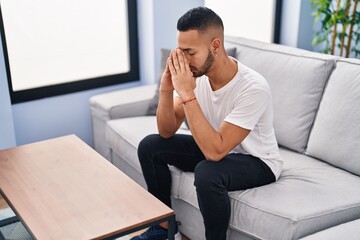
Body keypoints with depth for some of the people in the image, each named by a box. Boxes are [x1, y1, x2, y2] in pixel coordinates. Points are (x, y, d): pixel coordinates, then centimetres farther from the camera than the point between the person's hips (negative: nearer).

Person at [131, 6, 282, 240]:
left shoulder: (253, 88, -33)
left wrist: (187, 94, -39)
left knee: (207, 173, -37)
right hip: (216, 147, 7)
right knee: (150, 146, -4)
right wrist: (166, 89, -26)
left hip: (257, 161, -7)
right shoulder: (195, 74, -13)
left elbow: (215, 151, -37)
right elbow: (167, 132, -8)